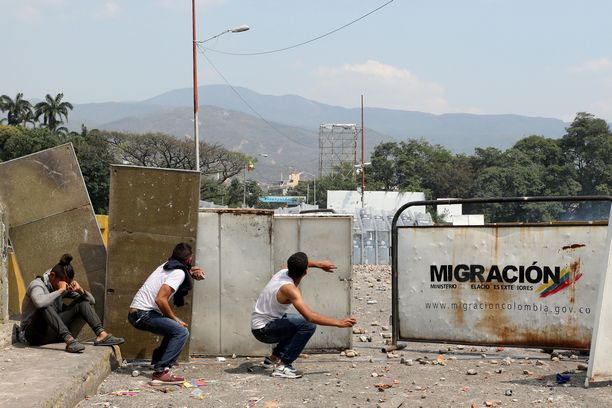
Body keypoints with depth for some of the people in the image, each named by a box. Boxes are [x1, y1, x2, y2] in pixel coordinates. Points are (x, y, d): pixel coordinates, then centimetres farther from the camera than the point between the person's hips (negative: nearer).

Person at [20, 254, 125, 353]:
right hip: (34, 334, -7)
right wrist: (60, 290, -31)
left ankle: (101, 334, -20)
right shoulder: (37, 284, -15)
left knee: (82, 301, -3)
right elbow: (39, 302, -41)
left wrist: (81, 290, -13)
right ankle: (69, 340, -47)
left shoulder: (66, 287, 6)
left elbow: (92, 301, 7)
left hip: (53, 334, 7)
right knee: (46, 306, -36)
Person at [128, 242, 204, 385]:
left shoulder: (168, 266, 15)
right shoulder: (179, 273, -13)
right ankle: (161, 372, -26)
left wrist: (190, 273, 13)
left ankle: (158, 359, 35)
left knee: (175, 328, 25)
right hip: (144, 314, -10)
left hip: (136, 312, 10)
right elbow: (160, 299, -24)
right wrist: (175, 319, -13)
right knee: (181, 332, -19)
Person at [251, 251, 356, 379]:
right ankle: (282, 366, -19)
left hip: (259, 324, 10)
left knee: (300, 323, 26)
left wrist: (319, 264, 24)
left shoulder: (284, 272, -2)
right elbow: (310, 316, -34)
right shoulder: (289, 288, -27)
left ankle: (274, 358, 26)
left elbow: (298, 266, 26)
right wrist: (339, 323, -28)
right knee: (308, 325, -23)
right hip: (264, 330, -10)